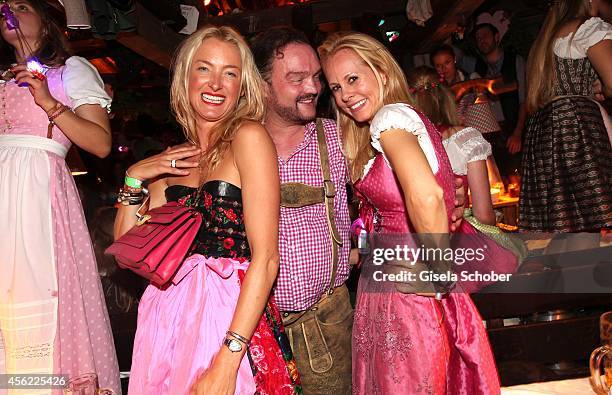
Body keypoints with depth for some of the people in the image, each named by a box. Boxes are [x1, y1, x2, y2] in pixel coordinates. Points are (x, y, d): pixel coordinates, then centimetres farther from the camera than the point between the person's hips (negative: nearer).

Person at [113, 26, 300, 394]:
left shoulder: (249, 136, -8)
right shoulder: (173, 160, 9)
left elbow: (266, 257, -15)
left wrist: (228, 360, -20)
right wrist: (134, 180, -2)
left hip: (232, 322, -5)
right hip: (166, 322, 5)